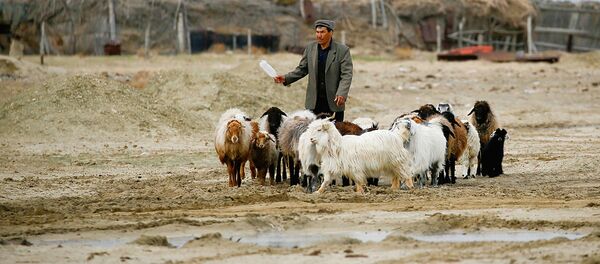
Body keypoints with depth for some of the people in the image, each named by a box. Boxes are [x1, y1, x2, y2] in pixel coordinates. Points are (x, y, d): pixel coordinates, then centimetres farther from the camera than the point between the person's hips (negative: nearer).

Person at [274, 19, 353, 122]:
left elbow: (346, 75, -9)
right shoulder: (310, 48, 7)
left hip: (334, 102, -3)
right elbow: (302, 70, 14)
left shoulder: (343, 50, -5)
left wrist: (341, 94, -23)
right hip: (314, 102, 3)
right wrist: (285, 78, -1)